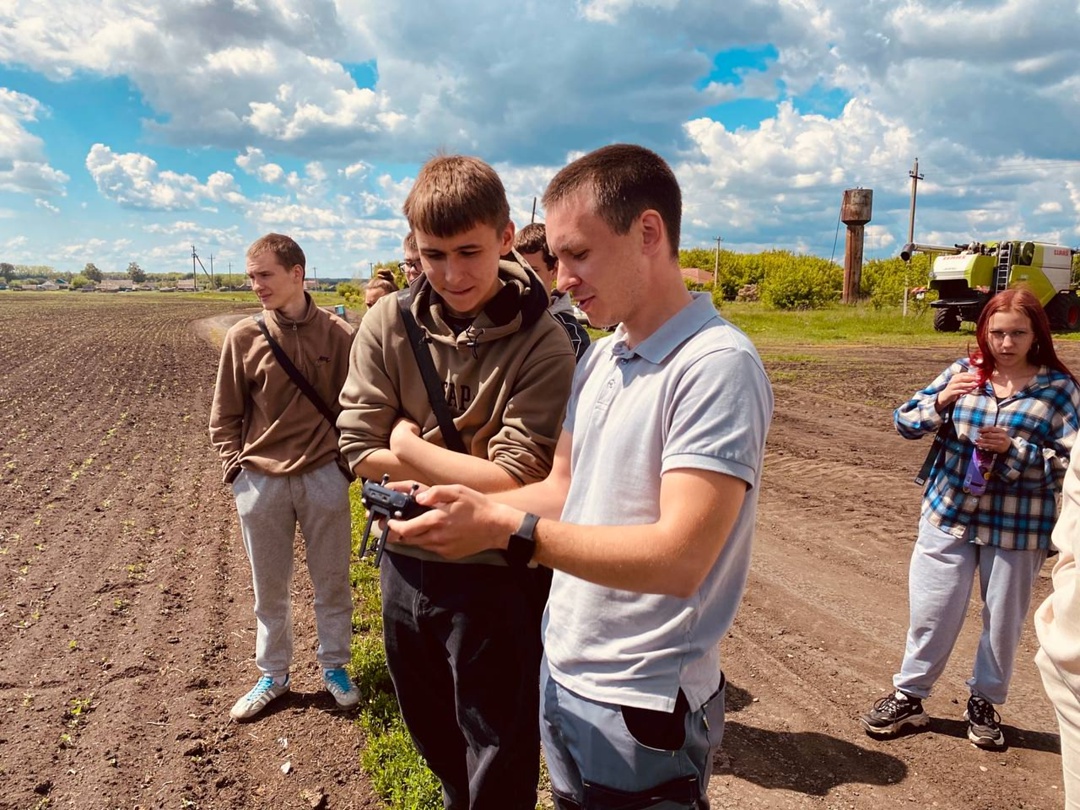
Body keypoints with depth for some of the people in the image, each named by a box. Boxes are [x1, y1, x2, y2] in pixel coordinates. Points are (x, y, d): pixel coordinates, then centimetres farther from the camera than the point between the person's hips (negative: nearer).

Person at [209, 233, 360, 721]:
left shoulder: (338, 335, -6)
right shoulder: (243, 337, -3)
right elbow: (225, 415, 5)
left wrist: (348, 461, -3)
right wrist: (234, 466, -2)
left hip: (324, 478, -1)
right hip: (260, 482, 1)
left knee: (332, 581, 13)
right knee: (269, 588, 15)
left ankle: (334, 666, 33)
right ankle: (273, 676, 34)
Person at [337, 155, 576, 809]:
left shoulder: (543, 345, -18)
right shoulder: (388, 324, -6)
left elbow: (513, 480, -22)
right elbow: (361, 453, -7)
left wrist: (410, 446, -14)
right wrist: (465, 470, -16)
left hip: (495, 576, -5)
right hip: (406, 563, 5)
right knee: (435, 742, 28)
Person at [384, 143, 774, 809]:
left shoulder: (718, 366, -21)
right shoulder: (599, 360, 6)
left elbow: (680, 557, -27)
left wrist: (506, 529, -28)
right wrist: (458, 508, -7)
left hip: (643, 709, -7)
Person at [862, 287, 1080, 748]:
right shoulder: (963, 373, -1)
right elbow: (905, 423, -2)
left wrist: (1012, 449, -21)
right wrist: (940, 402, -20)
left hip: (1018, 528, -1)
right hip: (949, 515, 1)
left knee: (1003, 619, 14)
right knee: (932, 611, 8)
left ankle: (984, 702, 36)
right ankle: (908, 696, 26)